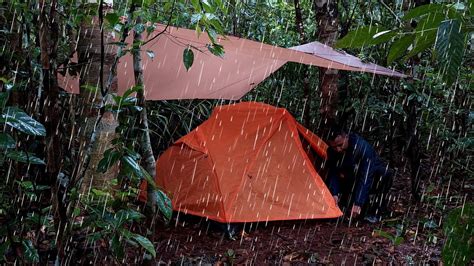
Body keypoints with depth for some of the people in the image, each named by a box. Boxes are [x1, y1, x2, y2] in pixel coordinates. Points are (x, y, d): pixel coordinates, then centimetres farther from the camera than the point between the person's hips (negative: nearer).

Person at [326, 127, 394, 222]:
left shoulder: (362, 147, -35)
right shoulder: (332, 152, -17)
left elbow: (365, 177, -39)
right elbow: (333, 174, -11)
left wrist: (358, 203, -46)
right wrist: (334, 194, -30)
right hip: (353, 181, 5)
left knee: (386, 174, -37)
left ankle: (377, 212, -21)